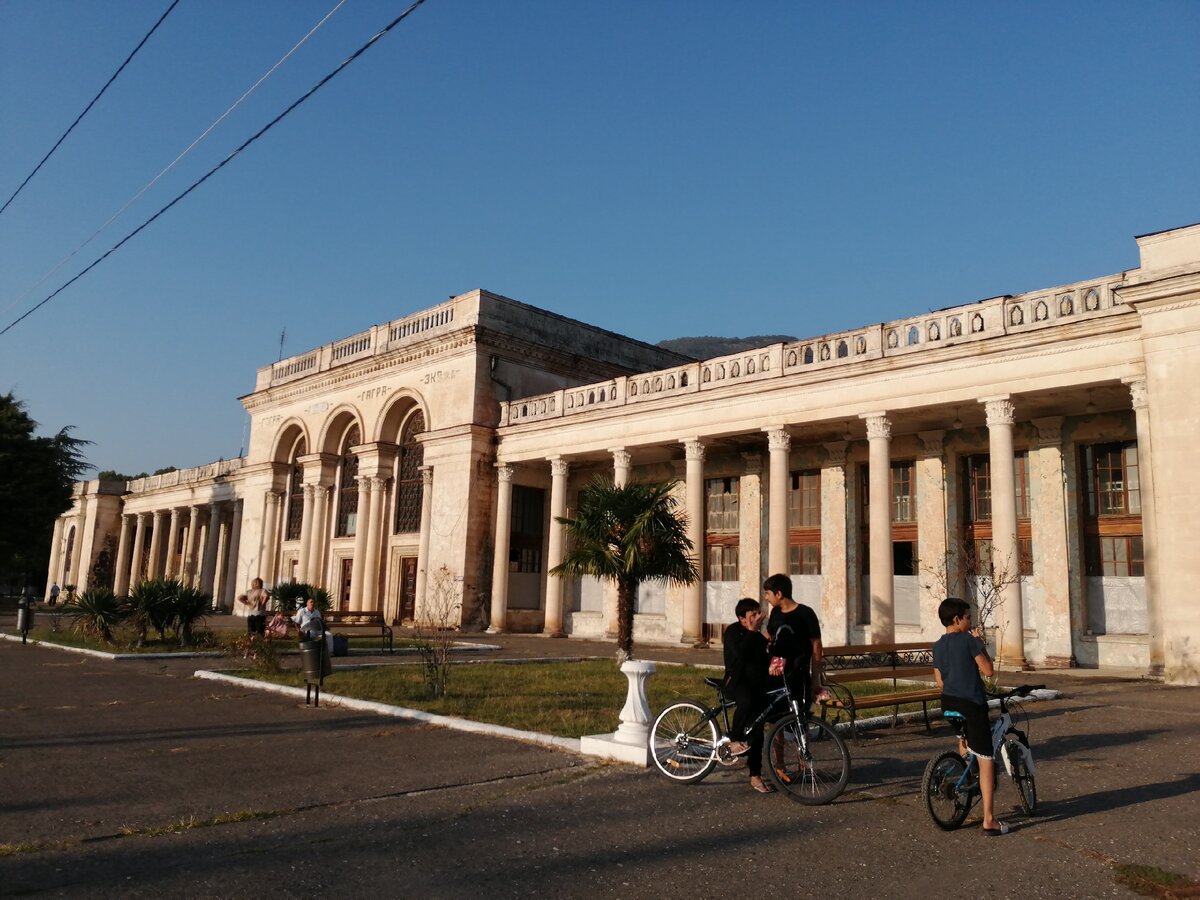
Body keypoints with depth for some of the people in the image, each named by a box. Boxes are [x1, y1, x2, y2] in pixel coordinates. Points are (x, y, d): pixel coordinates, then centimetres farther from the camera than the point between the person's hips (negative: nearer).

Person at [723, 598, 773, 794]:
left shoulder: (758, 637, 14)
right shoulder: (733, 631, -7)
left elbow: (765, 660, 21)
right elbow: (741, 653, -24)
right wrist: (752, 631, -21)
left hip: (757, 684, 6)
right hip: (737, 681, -6)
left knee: (757, 731, 1)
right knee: (747, 700, -39)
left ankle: (755, 776, 8)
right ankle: (735, 740, -19)